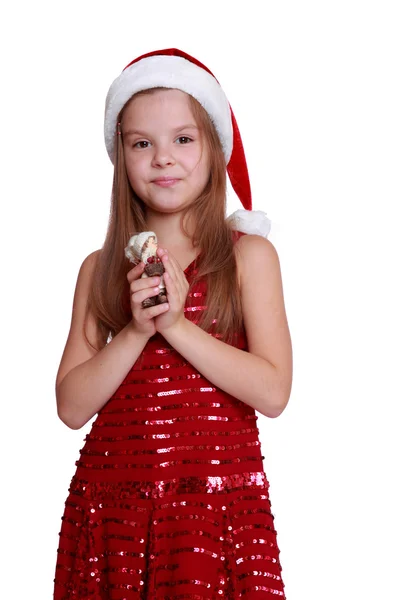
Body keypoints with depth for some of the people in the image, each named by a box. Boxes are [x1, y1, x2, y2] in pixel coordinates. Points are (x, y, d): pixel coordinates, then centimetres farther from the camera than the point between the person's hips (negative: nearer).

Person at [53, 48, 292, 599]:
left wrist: (177, 324, -13)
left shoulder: (249, 255, 1)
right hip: (109, 502, 2)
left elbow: (274, 392, -8)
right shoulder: (100, 269, 7)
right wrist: (135, 331, -12)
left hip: (219, 498, -2)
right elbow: (71, 407, 1)